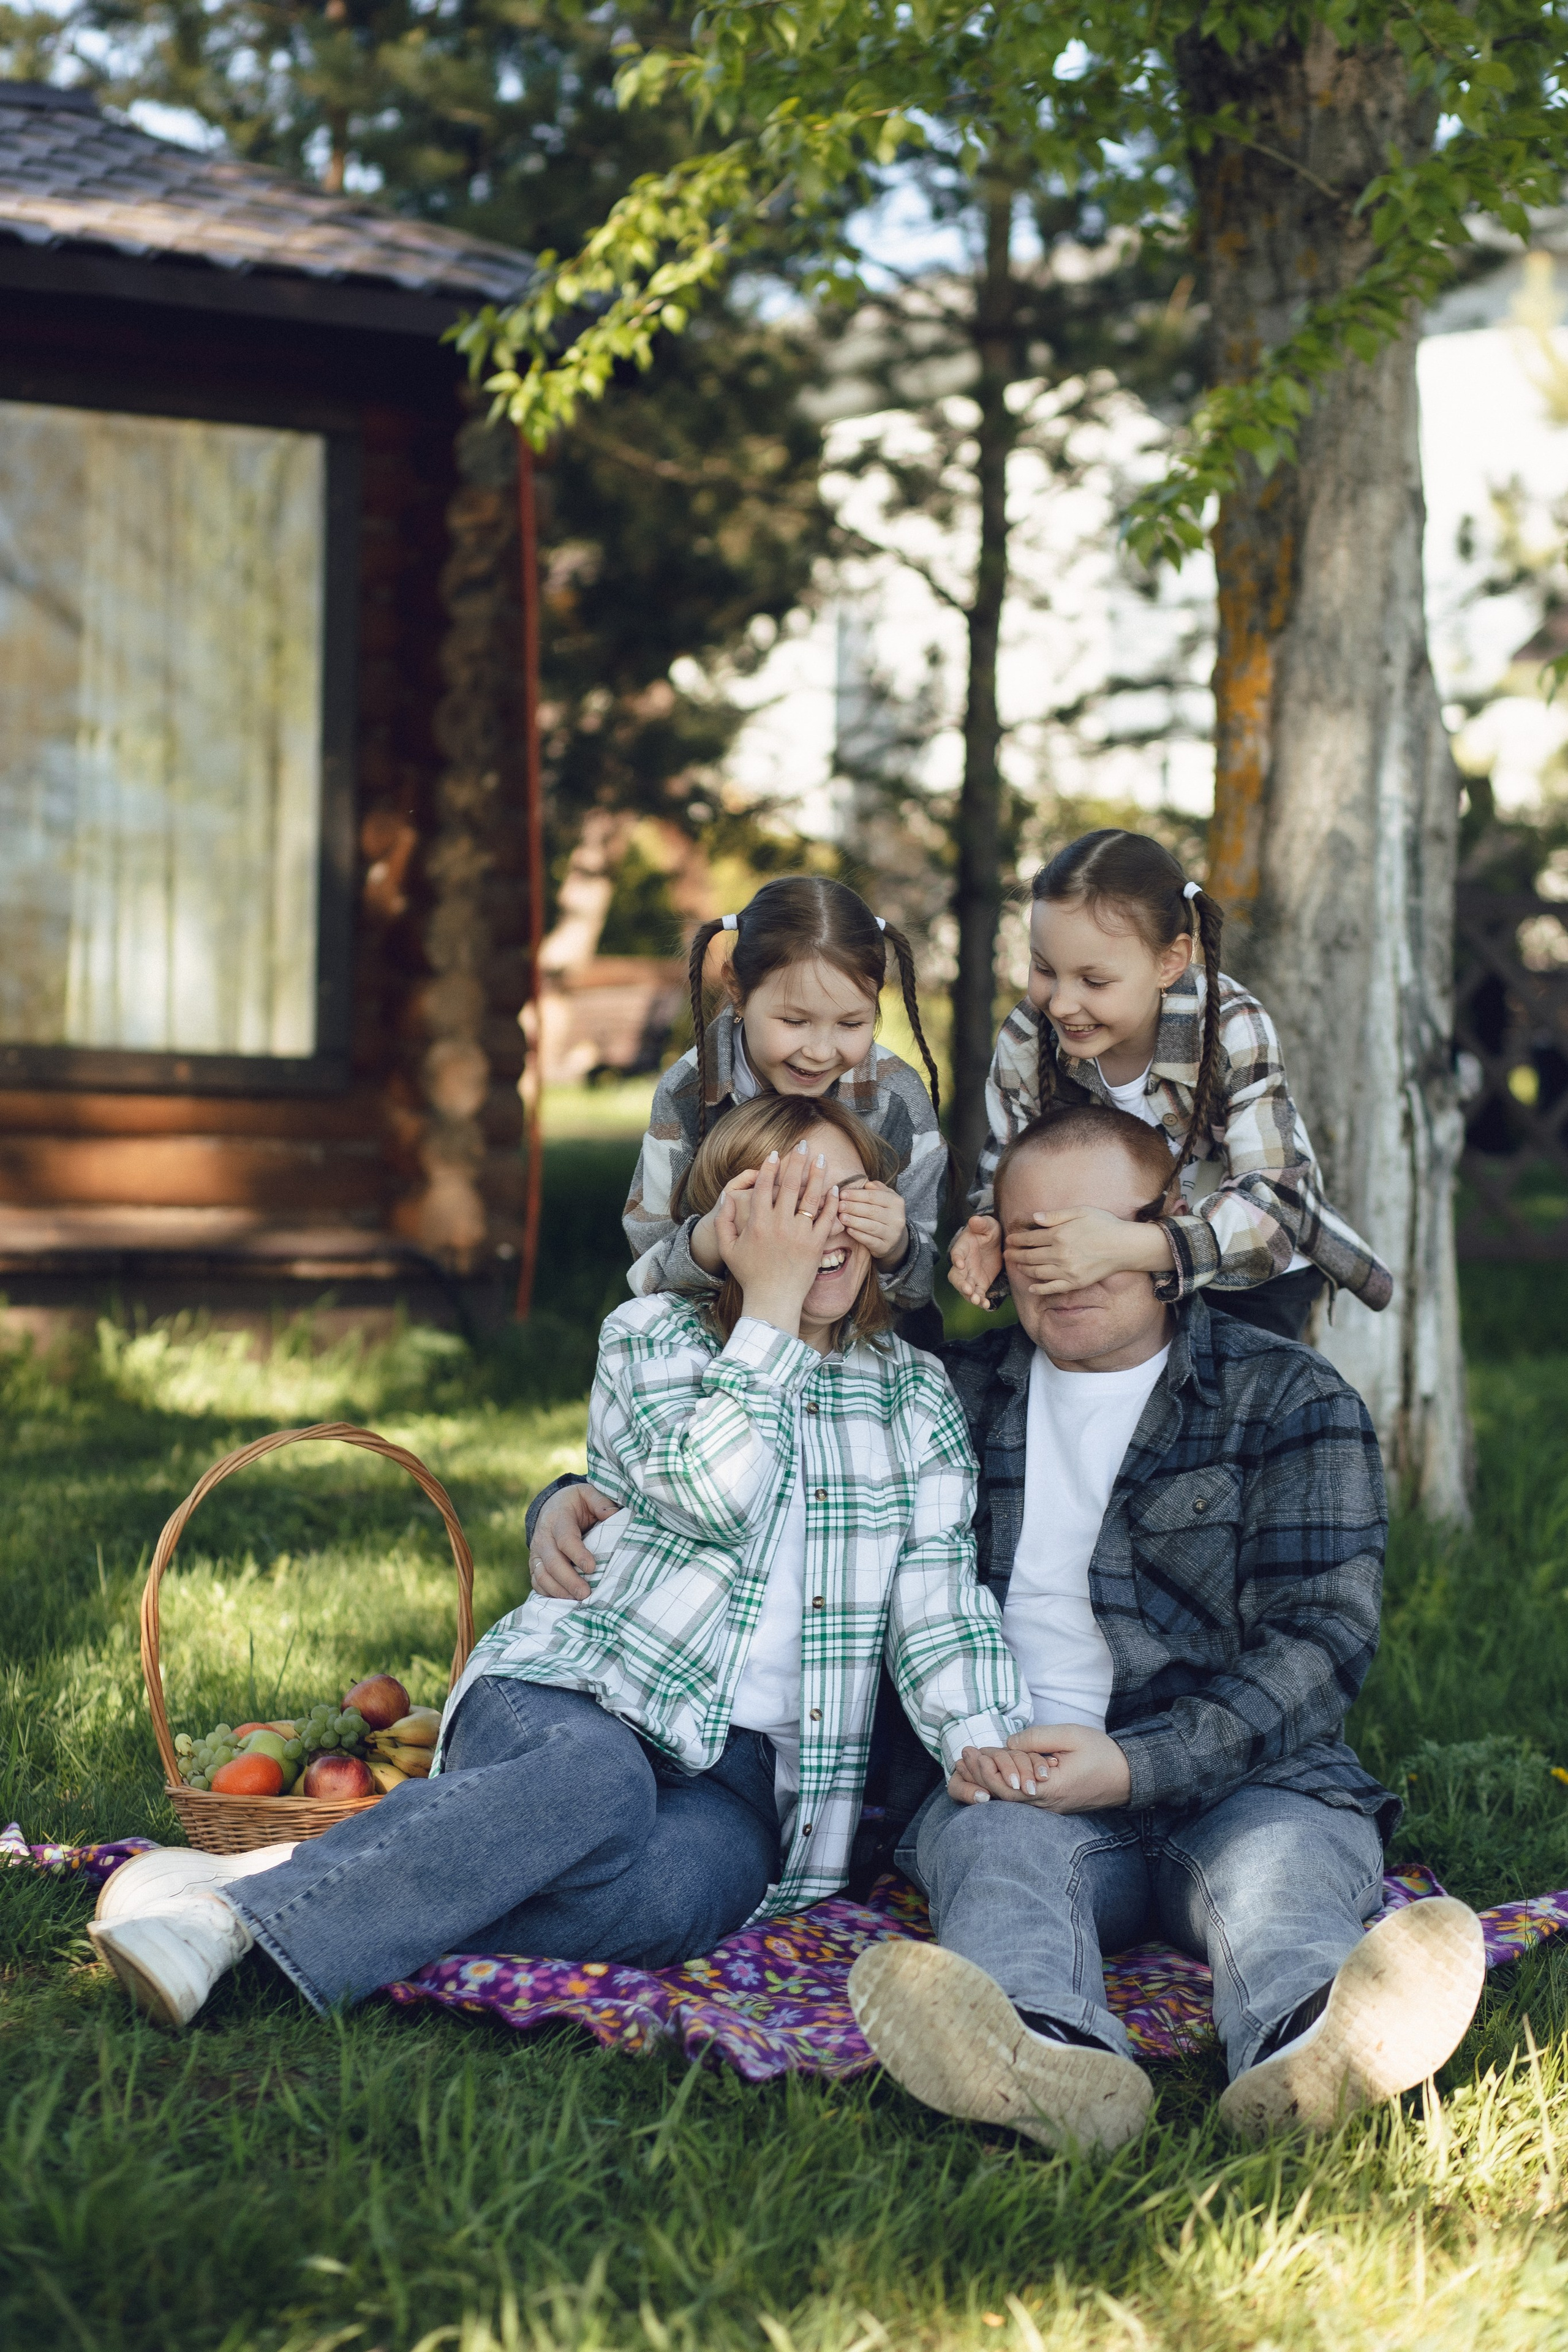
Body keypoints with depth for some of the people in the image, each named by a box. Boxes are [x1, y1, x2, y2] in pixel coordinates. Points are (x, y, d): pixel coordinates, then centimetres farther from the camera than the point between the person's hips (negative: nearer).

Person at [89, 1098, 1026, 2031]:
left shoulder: (916, 1396, 19)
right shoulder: (651, 1336, 11)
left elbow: (938, 1604, 9)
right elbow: (712, 1491, -8)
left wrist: (993, 1748, -8)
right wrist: (768, 1310, -3)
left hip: (742, 1788, 2)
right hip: (565, 1705, -1)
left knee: (650, 1893, -38)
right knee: (594, 1780, -42)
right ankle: (238, 1898, -42)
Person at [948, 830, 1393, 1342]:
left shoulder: (1234, 1032, -30)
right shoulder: (1024, 1043, -20)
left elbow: (1273, 1203, -37)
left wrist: (1130, 1247, -53)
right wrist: (989, 1232, -36)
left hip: (1256, 1283, -2)